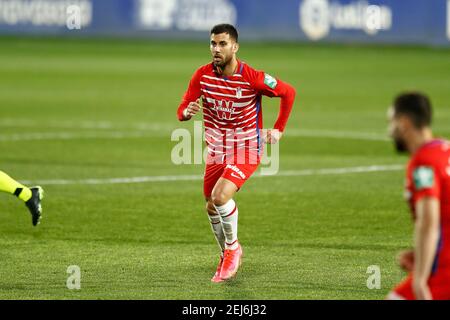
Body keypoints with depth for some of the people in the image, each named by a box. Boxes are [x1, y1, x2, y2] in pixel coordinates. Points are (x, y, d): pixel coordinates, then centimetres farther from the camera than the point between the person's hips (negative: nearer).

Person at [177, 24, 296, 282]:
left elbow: (288, 92, -5)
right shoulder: (202, 75, -10)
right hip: (216, 150, 5)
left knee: (220, 196, -25)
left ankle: (233, 247, 1)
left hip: (246, 149, -5)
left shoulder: (252, 78, -20)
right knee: (212, 207, 10)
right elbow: (182, 110, -9)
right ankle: (227, 258, 34)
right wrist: (187, 112, -33)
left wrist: (279, 129, -5)